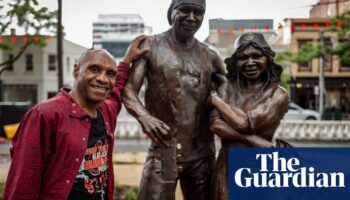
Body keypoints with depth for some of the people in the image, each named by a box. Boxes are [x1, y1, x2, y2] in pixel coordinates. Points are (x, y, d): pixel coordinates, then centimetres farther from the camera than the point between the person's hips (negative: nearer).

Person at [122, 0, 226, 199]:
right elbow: (128, 89, -8)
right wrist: (143, 116, -28)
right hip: (164, 149, -4)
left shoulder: (210, 57, 10)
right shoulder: (151, 46, 1)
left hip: (203, 154, 4)